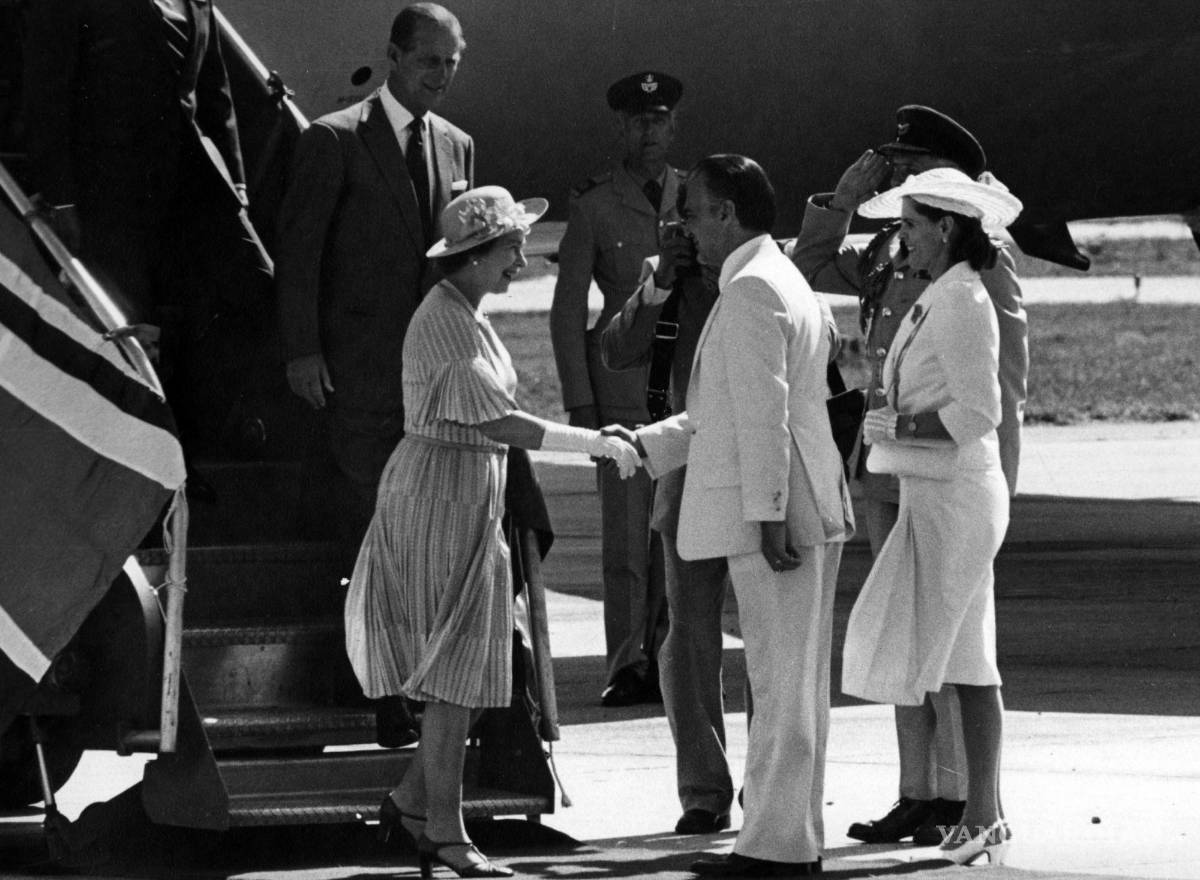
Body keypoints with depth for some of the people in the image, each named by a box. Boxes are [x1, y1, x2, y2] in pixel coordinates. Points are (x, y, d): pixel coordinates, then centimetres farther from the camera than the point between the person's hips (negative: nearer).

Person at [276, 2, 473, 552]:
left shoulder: (457, 146, 12)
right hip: (357, 366, -5)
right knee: (363, 501, -4)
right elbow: (298, 250, -8)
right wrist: (301, 352, -12)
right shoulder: (334, 140, -8)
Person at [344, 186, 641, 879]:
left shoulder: (469, 317, 13)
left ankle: (412, 802, 18)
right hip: (440, 496, -10)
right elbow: (498, 421, -25)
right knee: (454, 674, -6)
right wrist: (596, 444, -23)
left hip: (474, 504, 10)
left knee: (479, 668, 9)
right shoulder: (443, 324, -18)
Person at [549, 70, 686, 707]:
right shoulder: (593, 205, 2)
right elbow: (567, 310, 2)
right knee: (626, 531, -4)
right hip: (621, 386, -3)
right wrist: (579, 403, -3)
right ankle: (628, 665, 0)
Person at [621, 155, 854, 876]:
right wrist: (645, 443, 21)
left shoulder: (750, 290, -14)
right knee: (799, 681, 13)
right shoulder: (782, 280, 20)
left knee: (781, 682, -7)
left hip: (777, 513, -11)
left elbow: (764, 413, -20)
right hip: (810, 514, 11)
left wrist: (767, 514, -22)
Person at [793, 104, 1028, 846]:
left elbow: (1008, 367, -10)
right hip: (889, 471, 8)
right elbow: (812, 270, 19)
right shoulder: (889, 254, 10)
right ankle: (919, 796, 15)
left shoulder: (978, 256, -10)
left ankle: (962, 801, 0)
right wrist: (848, 193, 7)